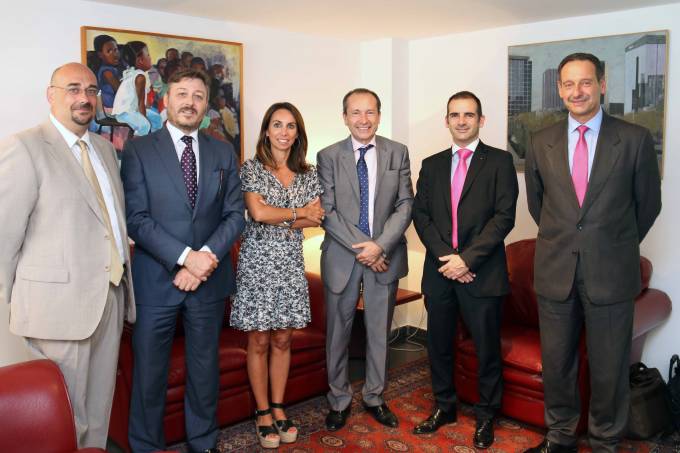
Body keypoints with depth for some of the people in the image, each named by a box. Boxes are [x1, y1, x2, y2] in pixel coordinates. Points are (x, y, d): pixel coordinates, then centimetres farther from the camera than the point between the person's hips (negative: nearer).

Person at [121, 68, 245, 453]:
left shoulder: (223, 153, 8)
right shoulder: (138, 150, -2)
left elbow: (235, 214, 3)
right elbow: (136, 219, -10)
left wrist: (207, 255, -13)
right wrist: (185, 257, -19)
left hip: (210, 277, 3)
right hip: (156, 279, -2)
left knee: (205, 366, 14)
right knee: (149, 370, 8)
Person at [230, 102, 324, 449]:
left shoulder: (308, 173, 8)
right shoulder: (251, 168, -3)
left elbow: (317, 218, -1)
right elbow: (257, 212, -15)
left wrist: (276, 219, -11)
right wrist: (298, 213, -6)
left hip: (290, 264, 3)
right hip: (258, 263, -3)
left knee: (282, 340, 10)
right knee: (259, 342, 4)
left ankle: (278, 409, 24)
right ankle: (263, 413, 18)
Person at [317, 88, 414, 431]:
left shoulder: (398, 153, 3)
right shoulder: (328, 156, -1)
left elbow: (405, 204, -1)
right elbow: (327, 211, -6)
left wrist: (380, 245, -14)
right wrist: (360, 248, -13)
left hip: (385, 256, 1)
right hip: (342, 257, -1)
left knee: (380, 331, 12)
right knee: (338, 332, 8)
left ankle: (374, 397, 30)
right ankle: (339, 400, 26)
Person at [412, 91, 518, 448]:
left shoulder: (499, 161, 1)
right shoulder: (432, 165, 12)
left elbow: (504, 216, -8)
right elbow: (420, 215, 6)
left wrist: (467, 258, -15)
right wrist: (444, 256, -9)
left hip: (482, 272, -3)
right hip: (439, 271, 4)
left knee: (487, 348, 7)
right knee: (438, 345, 13)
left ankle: (486, 415, 25)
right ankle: (444, 406, 32)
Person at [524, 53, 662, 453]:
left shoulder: (636, 139, -4)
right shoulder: (542, 143, 4)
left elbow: (648, 204, 6)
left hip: (611, 274, -2)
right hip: (555, 271, 2)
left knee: (609, 368, 9)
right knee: (556, 364, 13)